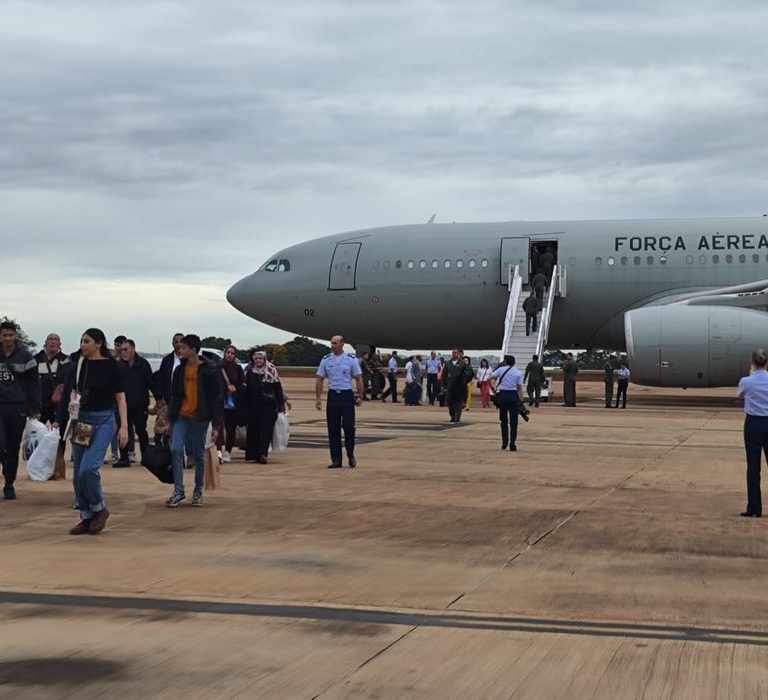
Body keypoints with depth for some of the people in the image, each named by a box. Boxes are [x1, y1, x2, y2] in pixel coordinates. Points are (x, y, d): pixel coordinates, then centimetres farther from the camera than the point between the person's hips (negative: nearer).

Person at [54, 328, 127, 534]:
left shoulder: (110, 366, -7)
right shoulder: (80, 364, 7)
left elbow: (120, 397, -6)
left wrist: (124, 426, -11)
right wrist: (72, 401, -4)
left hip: (103, 420, -6)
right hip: (82, 420, 6)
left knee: (88, 468, -19)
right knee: (78, 473, 5)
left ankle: (99, 508, 3)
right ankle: (86, 517, 17)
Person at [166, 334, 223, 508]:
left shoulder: (210, 370, -8)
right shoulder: (180, 369, 7)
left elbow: (217, 399, -8)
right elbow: (174, 395, 14)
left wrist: (216, 425, -11)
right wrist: (170, 417, 11)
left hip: (199, 419, -4)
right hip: (181, 417, 4)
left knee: (198, 456, 5)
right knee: (175, 450, -10)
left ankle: (198, 492, 20)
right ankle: (178, 491, -5)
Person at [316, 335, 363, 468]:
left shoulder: (351, 359, 0)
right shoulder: (326, 360, 4)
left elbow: (358, 379, 3)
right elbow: (320, 379, 7)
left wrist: (359, 396, -4)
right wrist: (318, 398, 1)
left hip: (347, 395, -2)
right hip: (332, 395, 2)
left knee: (348, 427, -7)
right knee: (333, 429, 3)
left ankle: (351, 456, 13)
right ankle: (336, 460, 11)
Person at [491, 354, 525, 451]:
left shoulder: (501, 369, 1)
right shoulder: (518, 373, 1)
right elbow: (520, 388, -2)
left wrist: (493, 386, 16)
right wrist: (521, 400, 2)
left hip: (502, 395, 1)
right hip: (513, 395, -1)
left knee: (503, 420, 14)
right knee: (513, 421, 2)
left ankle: (504, 443, 16)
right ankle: (512, 444, -2)